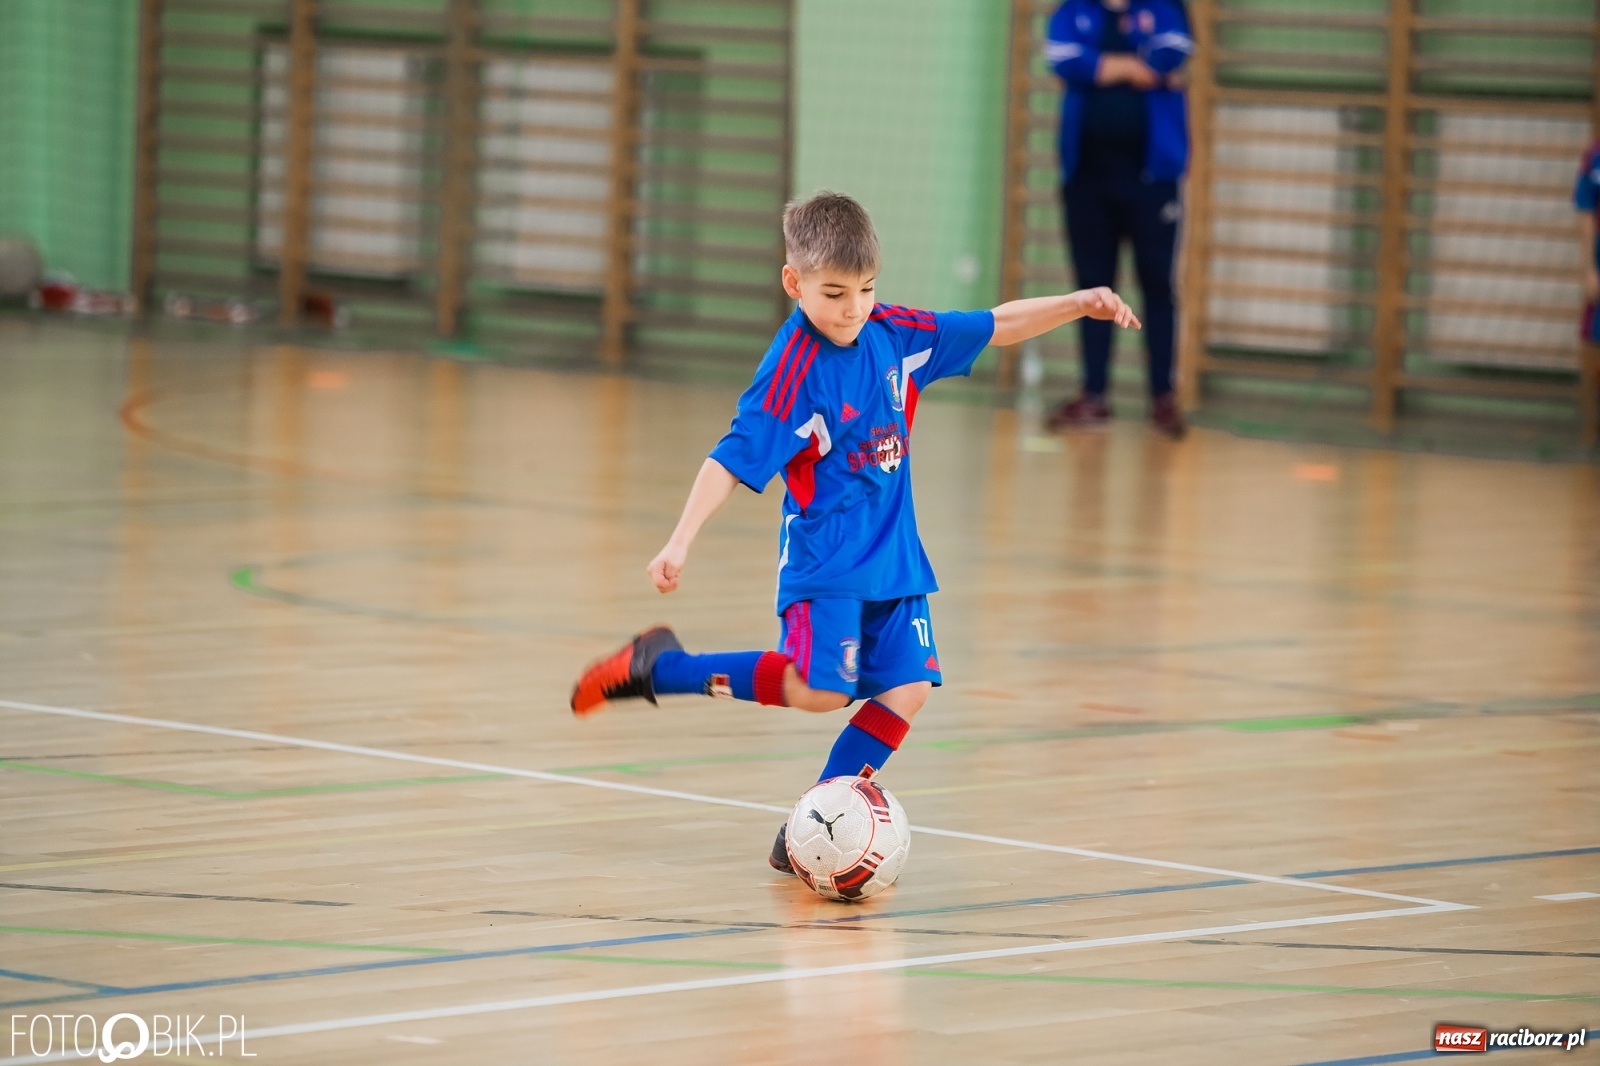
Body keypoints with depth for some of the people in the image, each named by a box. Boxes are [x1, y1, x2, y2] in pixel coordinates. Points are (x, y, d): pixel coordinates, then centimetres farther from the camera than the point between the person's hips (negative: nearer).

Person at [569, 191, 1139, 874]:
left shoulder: (893, 334, 2)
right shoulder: (792, 370, -17)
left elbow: (994, 328, 14)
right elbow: (733, 459, -22)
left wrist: (1078, 304, 7)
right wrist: (681, 540, -31)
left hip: (892, 557, 7)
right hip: (823, 558, -7)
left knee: (906, 688, -5)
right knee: (819, 688, -18)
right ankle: (657, 667, -2)